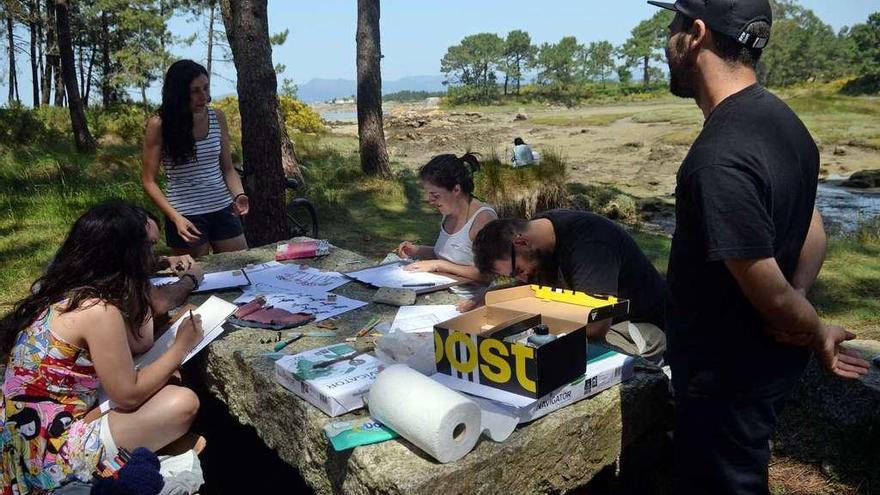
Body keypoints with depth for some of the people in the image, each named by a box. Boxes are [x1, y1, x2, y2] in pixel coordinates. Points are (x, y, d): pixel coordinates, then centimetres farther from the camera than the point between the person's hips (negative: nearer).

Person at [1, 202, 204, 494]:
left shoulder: (61, 290, 2)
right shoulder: (99, 311, -24)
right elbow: (128, 395, -17)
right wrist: (181, 346, -6)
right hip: (52, 454, -9)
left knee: (163, 383, 11)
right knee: (183, 404, -17)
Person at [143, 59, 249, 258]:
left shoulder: (217, 117, 2)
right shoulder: (159, 125, -8)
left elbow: (228, 168, 8)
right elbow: (149, 181, -6)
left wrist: (239, 195, -11)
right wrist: (176, 218, -17)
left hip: (223, 210, 3)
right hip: (186, 217, -3)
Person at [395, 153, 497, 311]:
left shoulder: (483, 218, -18)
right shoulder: (449, 213, 7)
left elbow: (487, 275, -21)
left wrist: (438, 265, -19)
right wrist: (416, 251, 5)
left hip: (472, 303, -8)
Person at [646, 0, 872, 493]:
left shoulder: (720, 159, -31)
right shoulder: (781, 117, 1)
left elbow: (770, 290, -24)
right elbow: (813, 234, 8)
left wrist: (817, 333, -4)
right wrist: (807, 331, -3)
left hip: (728, 376, -9)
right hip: (769, 361, 9)